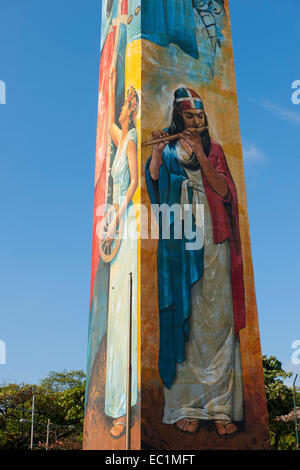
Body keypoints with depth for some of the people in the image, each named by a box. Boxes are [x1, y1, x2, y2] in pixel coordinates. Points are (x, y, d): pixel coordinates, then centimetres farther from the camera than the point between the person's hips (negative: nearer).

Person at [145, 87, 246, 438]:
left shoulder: (214, 150, 16)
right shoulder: (168, 151, 11)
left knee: (218, 321, -1)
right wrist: (156, 154, -17)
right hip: (179, 244, -1)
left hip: (214, 243, 2)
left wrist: (201, 158, -9)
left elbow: (225, 191, 1)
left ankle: (220, 406, 5)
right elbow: (153, 186, -4)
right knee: (182, 319, -2)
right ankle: (184, 406, 6)